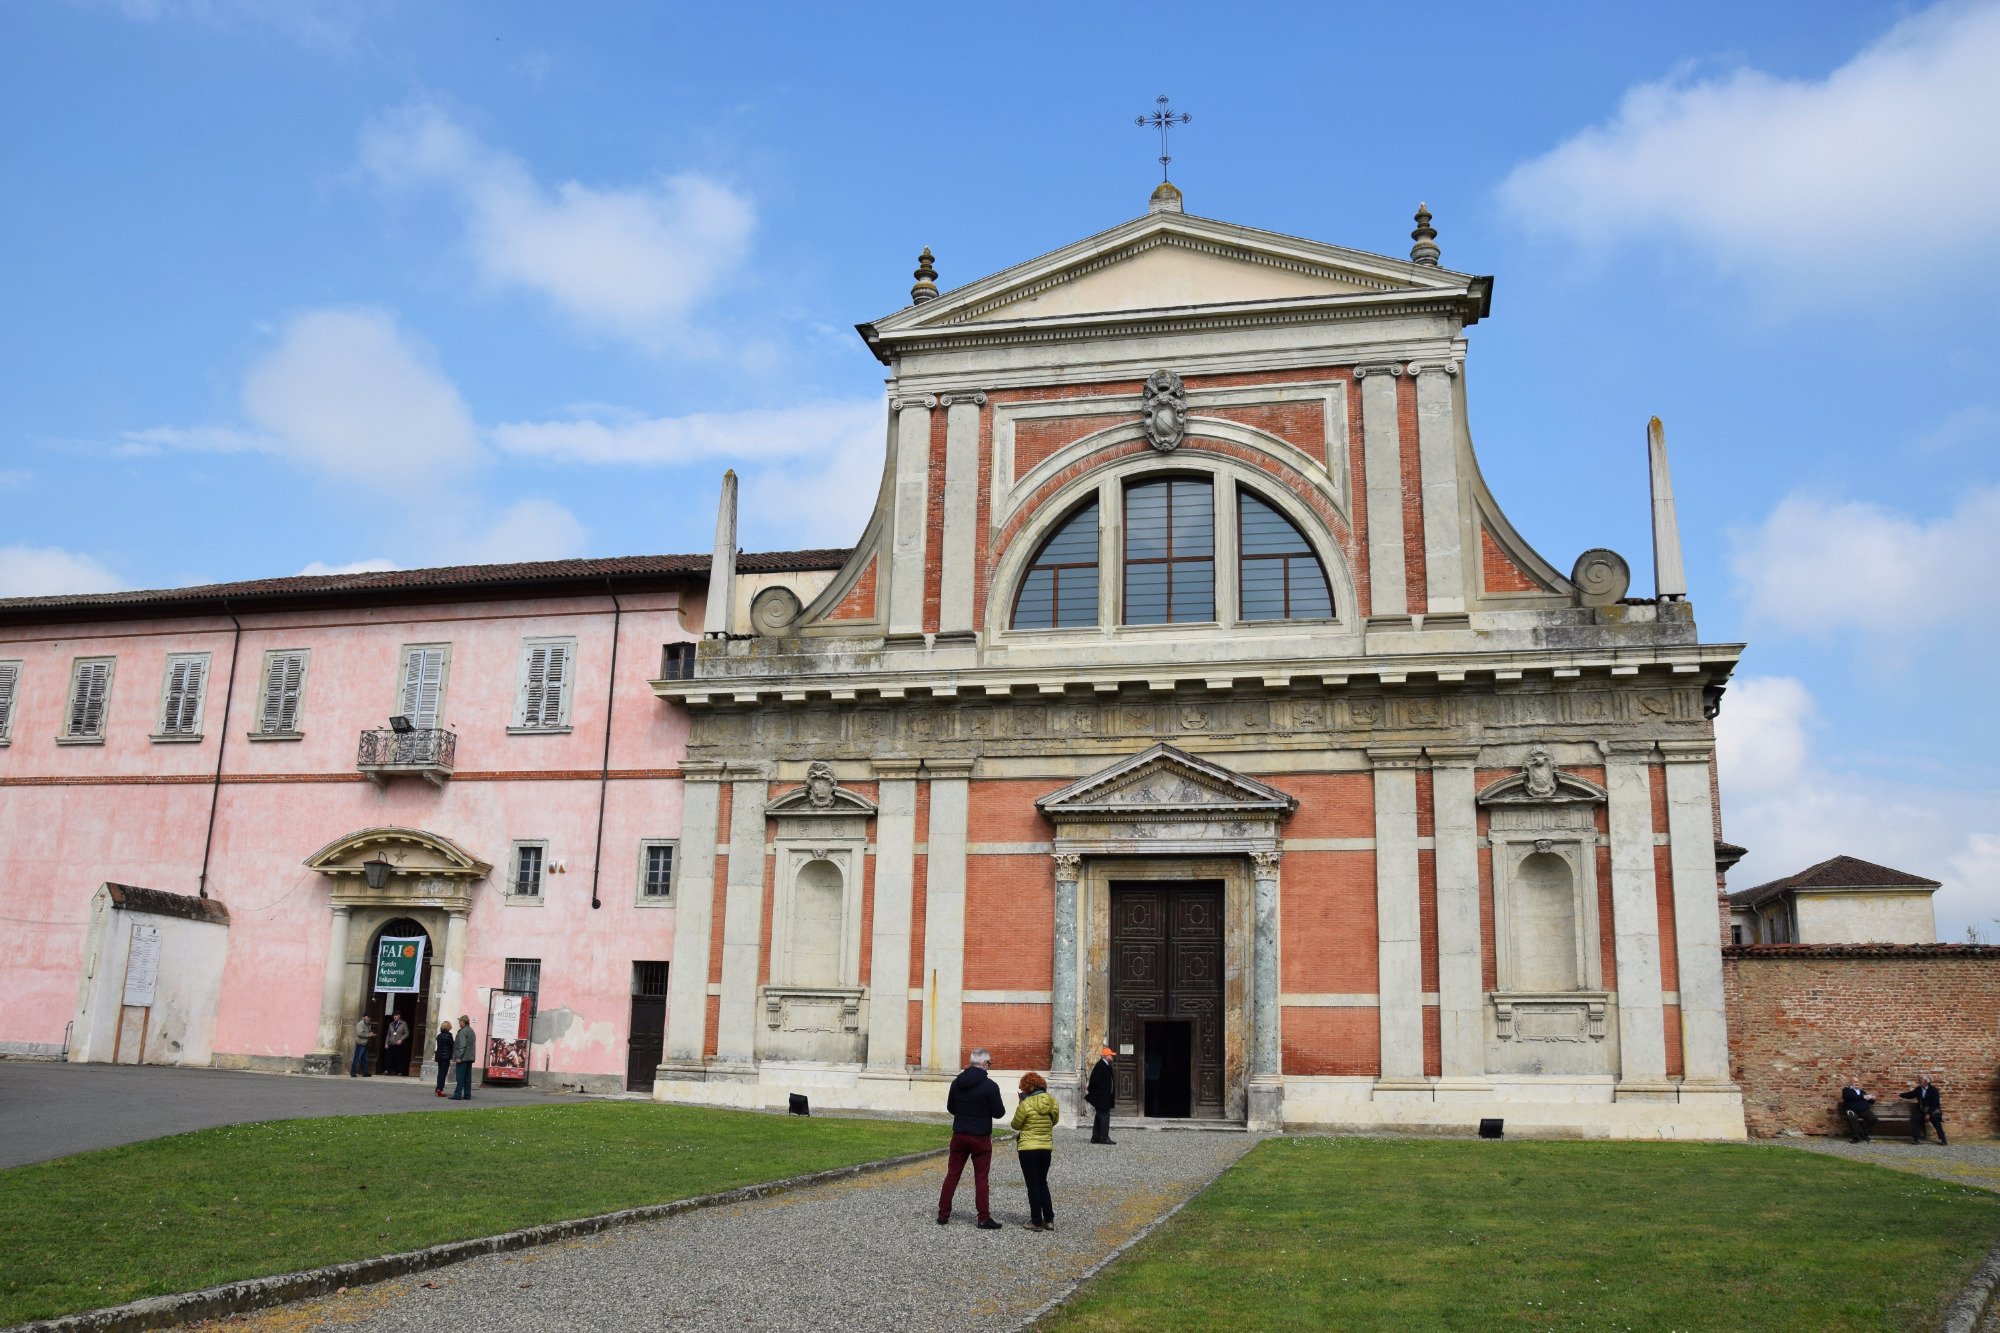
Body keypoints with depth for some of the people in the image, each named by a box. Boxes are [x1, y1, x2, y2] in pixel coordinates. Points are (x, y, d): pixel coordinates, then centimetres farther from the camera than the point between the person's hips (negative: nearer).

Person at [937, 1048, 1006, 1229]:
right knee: (981, 1179, 3)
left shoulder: (957, 1082, 1)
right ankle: (984, 1218, 6)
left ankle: (943, 1214, 13)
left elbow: (950, 1107, 10)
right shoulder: (990, 1086, -15)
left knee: (952, 1175, 11)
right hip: (981, 1138, -4)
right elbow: (998, 1113, -10)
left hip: (959, 1135, 4)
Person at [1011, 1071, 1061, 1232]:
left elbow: (1016, 1125, -7)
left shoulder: (1026, 1104, -17)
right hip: (1047, 1148, 5)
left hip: (1028, 1149, -5)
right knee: (1043, 1183, 19)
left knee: (1033, 1185, 4)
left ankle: (1036, 1222, 8)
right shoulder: (1053, 1103, -1)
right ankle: (1049, 1220, 16)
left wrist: (1019, 1106, 3)